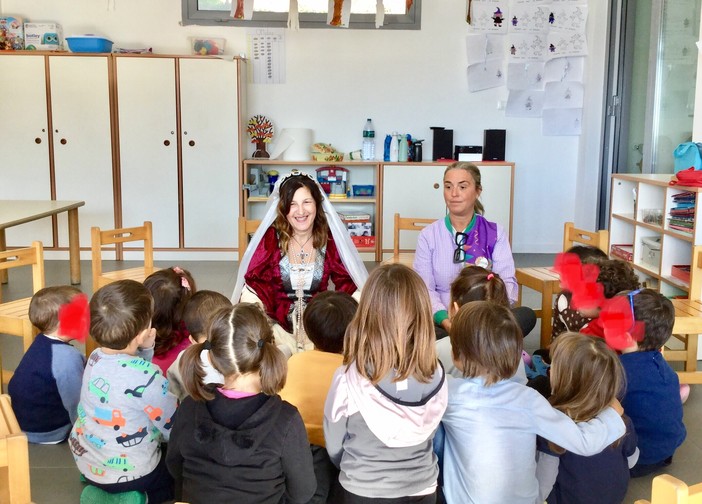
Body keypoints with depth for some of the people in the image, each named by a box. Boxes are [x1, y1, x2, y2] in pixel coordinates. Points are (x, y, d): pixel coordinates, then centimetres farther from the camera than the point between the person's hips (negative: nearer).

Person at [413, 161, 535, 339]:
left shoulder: (495, 233, 10)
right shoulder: (428, 235, 8)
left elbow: (507, 282, -1)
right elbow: (424, 288, -2)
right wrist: (444, 319, -22)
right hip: (443, 322, -1)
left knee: (526, 315, -29)